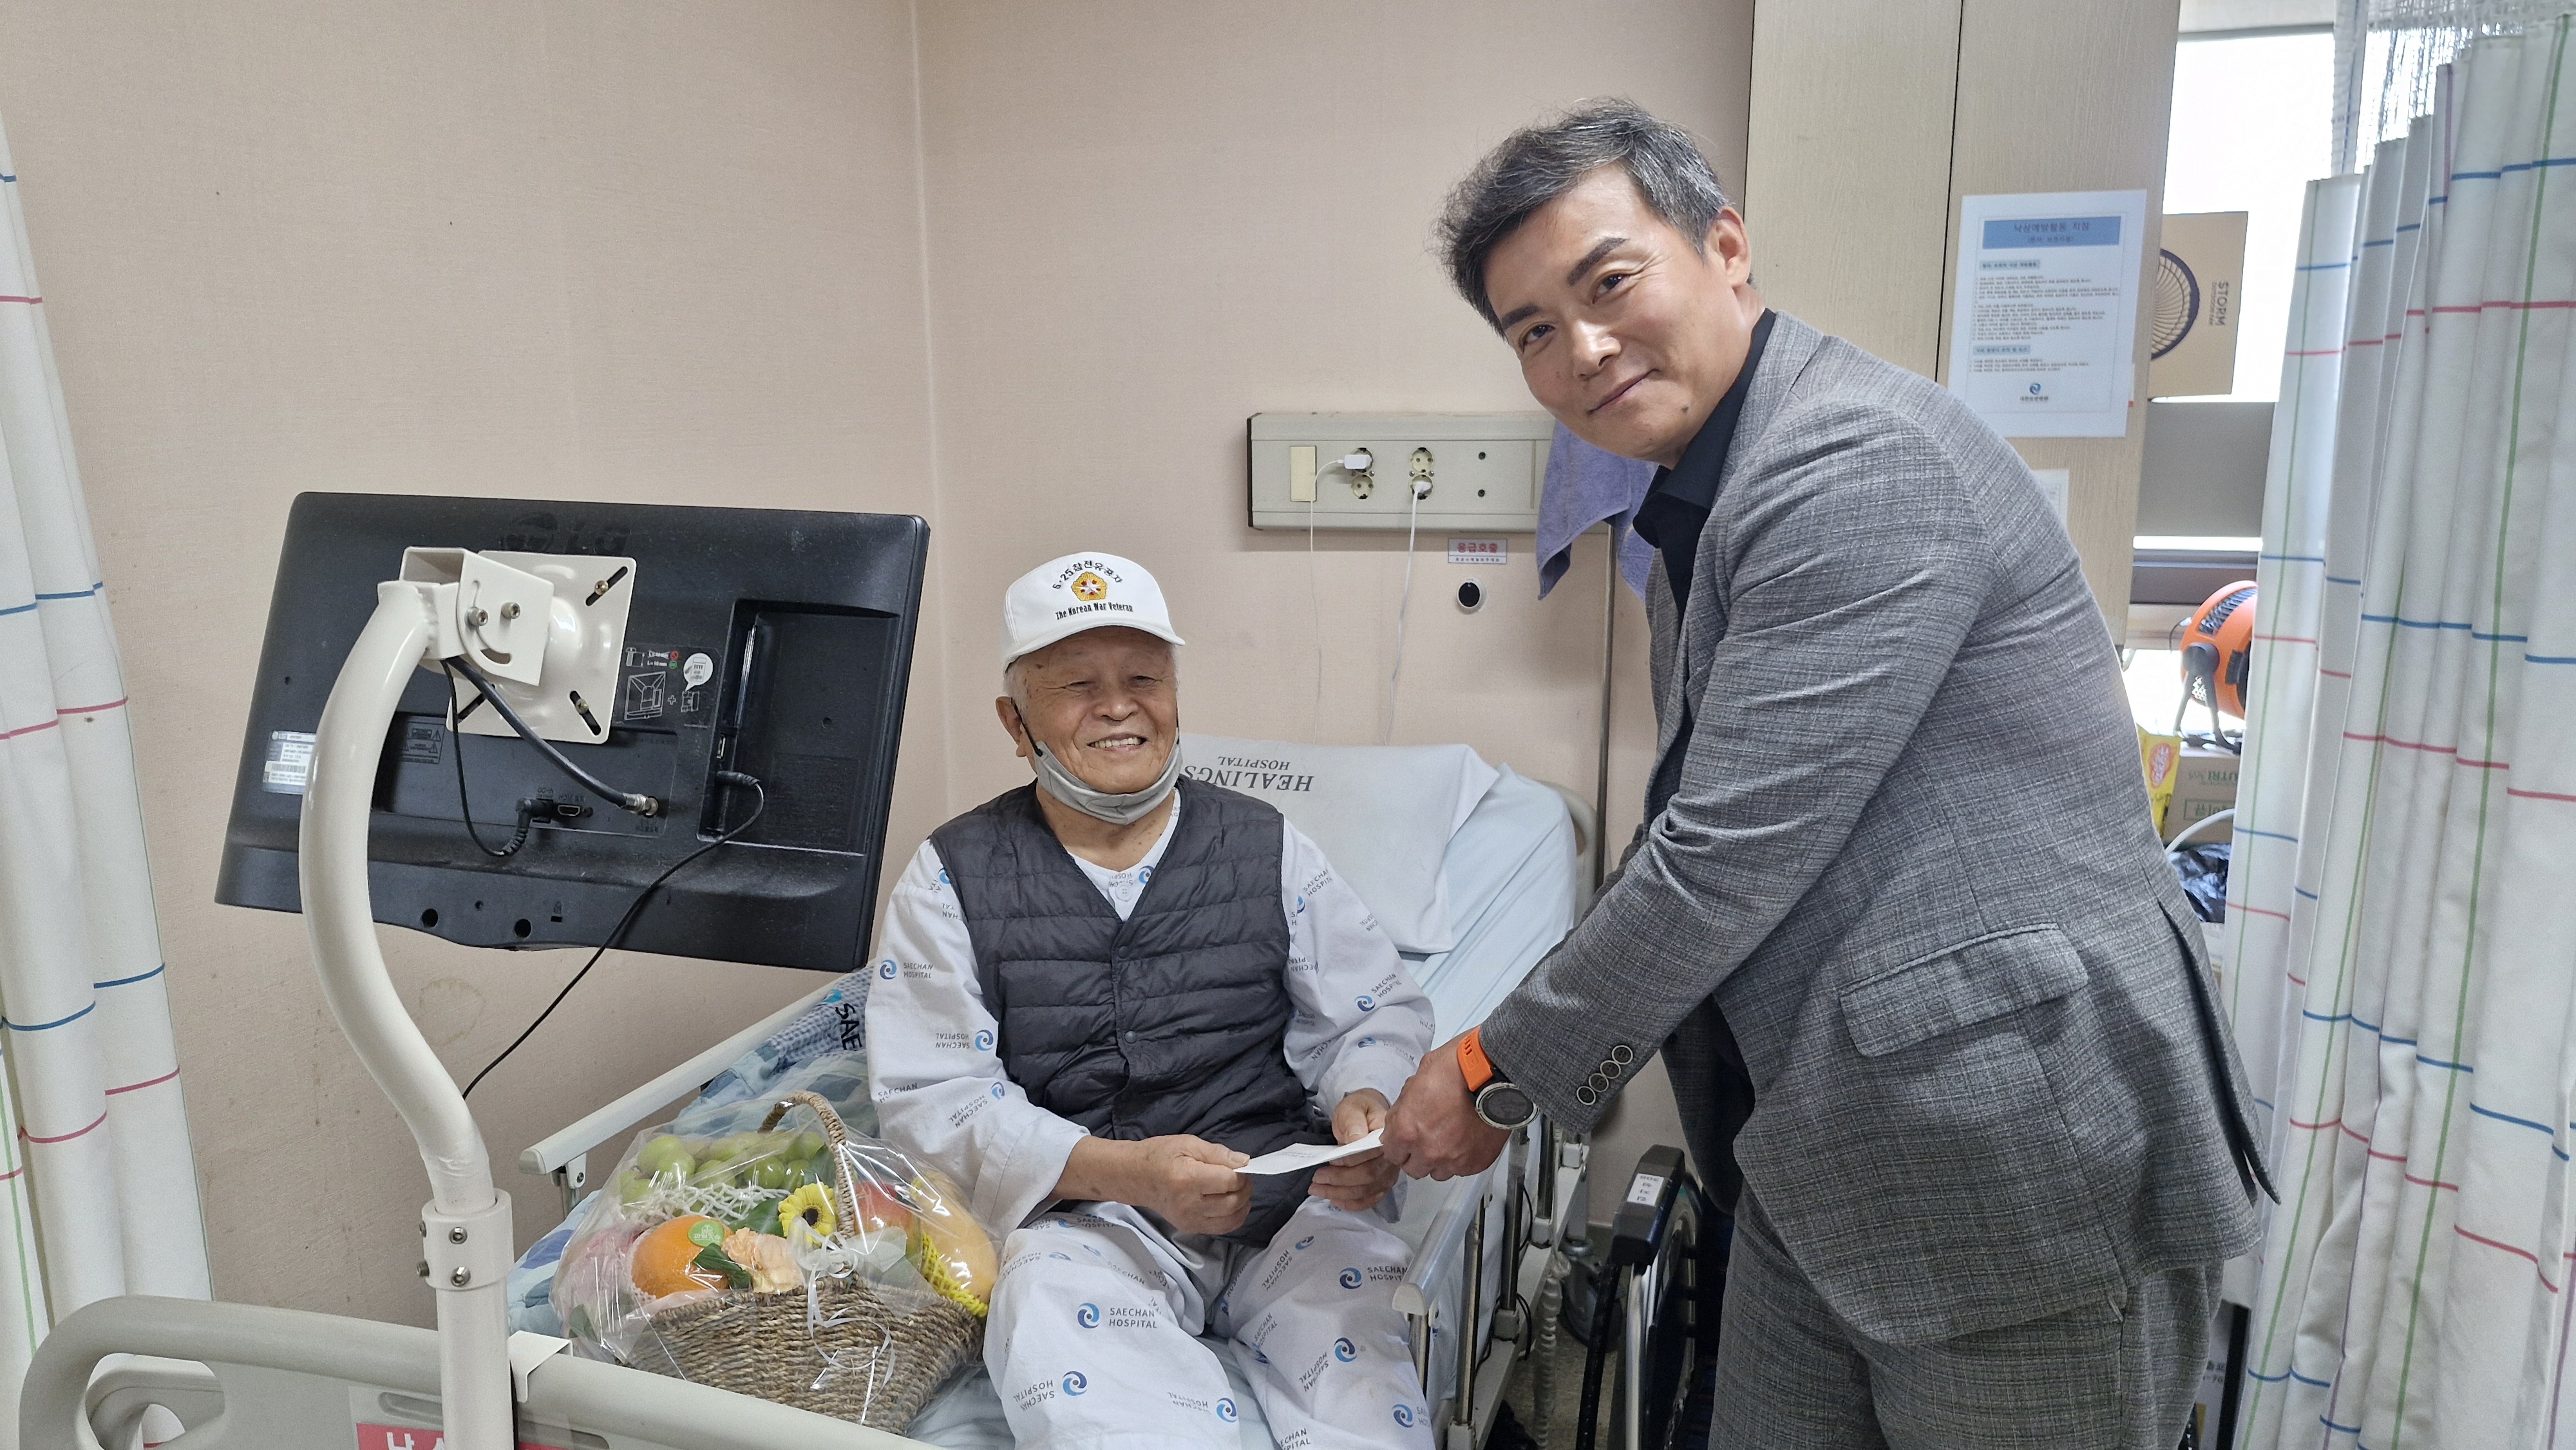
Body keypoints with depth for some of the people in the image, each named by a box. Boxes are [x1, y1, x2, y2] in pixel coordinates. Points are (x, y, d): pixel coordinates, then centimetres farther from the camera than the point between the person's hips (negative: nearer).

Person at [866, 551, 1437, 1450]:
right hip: (1079, 1211, 0)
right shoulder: (953, 878, 5)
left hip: (1280, 1197, 1)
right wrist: (1119, 1170, -18)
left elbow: (1377, 1014, 12)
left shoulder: (1265, 847, 11)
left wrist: (1367, 1105, -13)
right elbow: (928, 1097, -3)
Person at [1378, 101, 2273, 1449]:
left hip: (2021, 1165, -8)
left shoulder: (1860, 462, -19)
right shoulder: (1701, 504, 11)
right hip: (1819, 1162, 9)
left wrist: (1499, 1072, -11)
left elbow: (1730, 856, -23)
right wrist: (1523, 1047, 9)